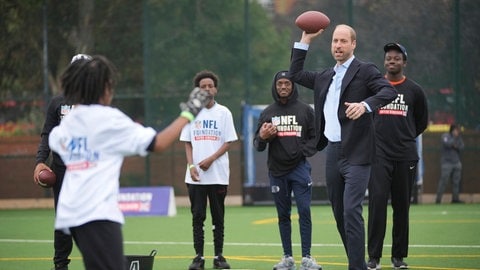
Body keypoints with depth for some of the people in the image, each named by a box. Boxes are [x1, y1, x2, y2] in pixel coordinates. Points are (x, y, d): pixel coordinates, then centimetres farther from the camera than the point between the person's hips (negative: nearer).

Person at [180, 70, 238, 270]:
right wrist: (191, 165, -5)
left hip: (218, 174, -1)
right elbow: (187, 143, 9)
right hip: (195, 176, 1)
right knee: (197, 216, 0)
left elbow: (228, 142, -1)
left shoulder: (223, 113, 3)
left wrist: (210, 159, -13)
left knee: (218, 217, 3)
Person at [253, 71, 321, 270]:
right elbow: (258, 145, 11)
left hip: (299, 168, -3)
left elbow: (316, 137, 7)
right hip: (277, 170, 3)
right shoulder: (268, 113, 10)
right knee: (283, 215, 7)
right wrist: (262, 137, -11)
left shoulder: (305, 110, 4)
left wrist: (304, 151, -9)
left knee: (304, 212, -9)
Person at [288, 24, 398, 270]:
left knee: (351, 212, -16)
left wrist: (365, 104, -34)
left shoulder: (365, 71, -2)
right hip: (332, 153, 7)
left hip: (356, 154, -7)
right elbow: (295, 74, 27)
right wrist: (305, 40, 21)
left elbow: (389, 91, -16)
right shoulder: (325, 77, 19)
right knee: (339, 214, 10)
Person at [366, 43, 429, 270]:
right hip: (379, 155, -1)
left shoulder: (414, 90, 6)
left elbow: (422, 121, 18)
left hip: (405, 156, 1)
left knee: (402, 206, 5)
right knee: (377, 201, -11)